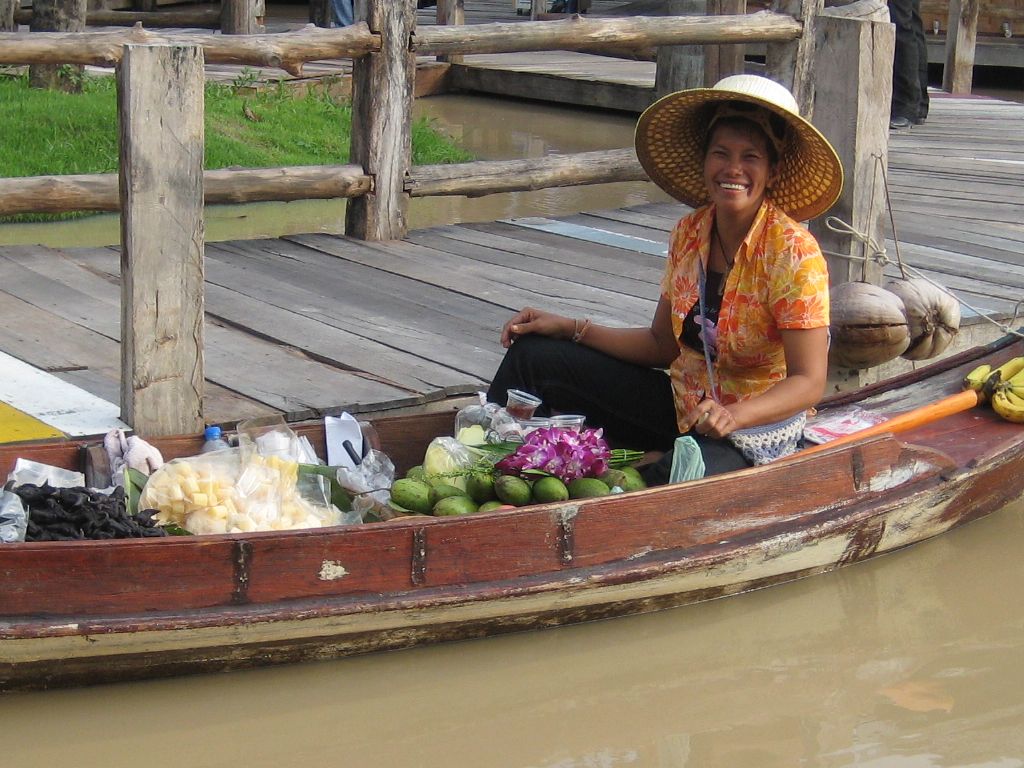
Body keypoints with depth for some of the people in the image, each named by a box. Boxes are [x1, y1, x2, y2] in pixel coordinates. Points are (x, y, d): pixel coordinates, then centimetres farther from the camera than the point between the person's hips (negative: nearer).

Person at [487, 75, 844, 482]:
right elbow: (662, 345, 10)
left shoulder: (793, 253, -17)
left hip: (758, 426, -7)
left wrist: (732, 415, -36)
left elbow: (808, 383, -19)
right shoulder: (689, 233, 1)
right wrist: (569, 328, 2)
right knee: (531, 355, 0)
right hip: (681, 409, 7)